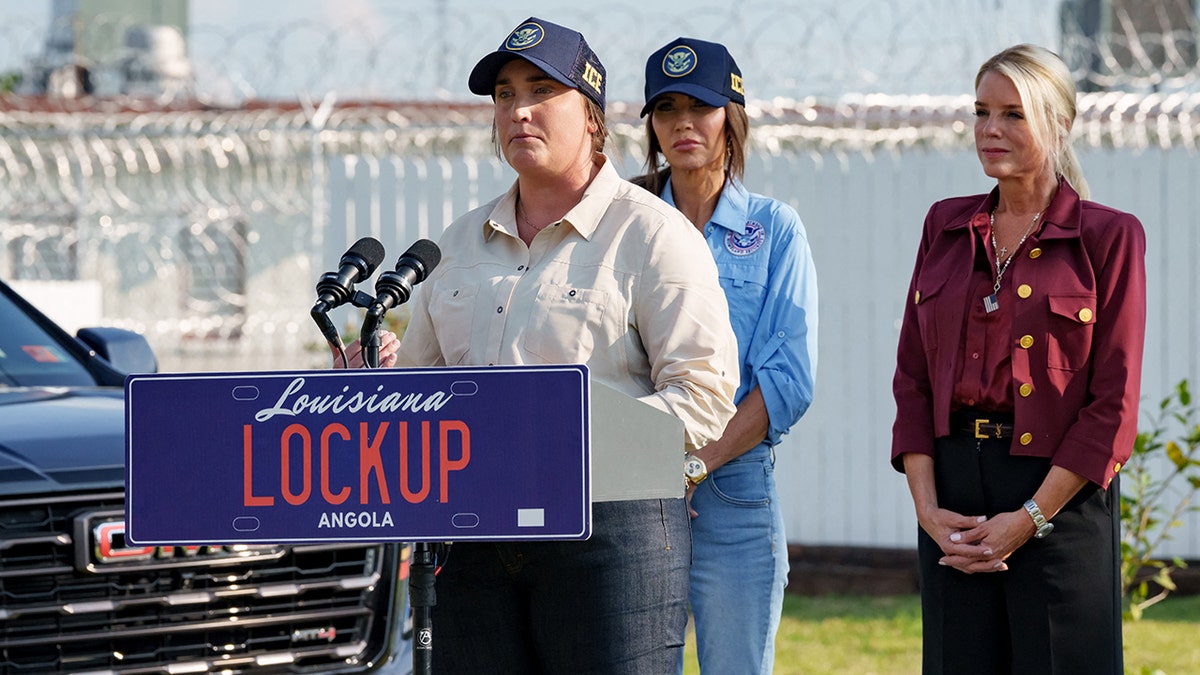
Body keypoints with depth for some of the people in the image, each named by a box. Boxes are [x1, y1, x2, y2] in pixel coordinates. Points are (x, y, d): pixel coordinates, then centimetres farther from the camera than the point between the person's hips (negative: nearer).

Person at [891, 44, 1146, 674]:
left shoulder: (1106, 237, -3)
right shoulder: (946, 227, 11)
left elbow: (1114, 403, -7)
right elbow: (912, 378, 9)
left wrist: (1032, 516, -12)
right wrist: (927, 506, -3)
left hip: (1060, 489, -4)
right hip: (954, 487, 4)